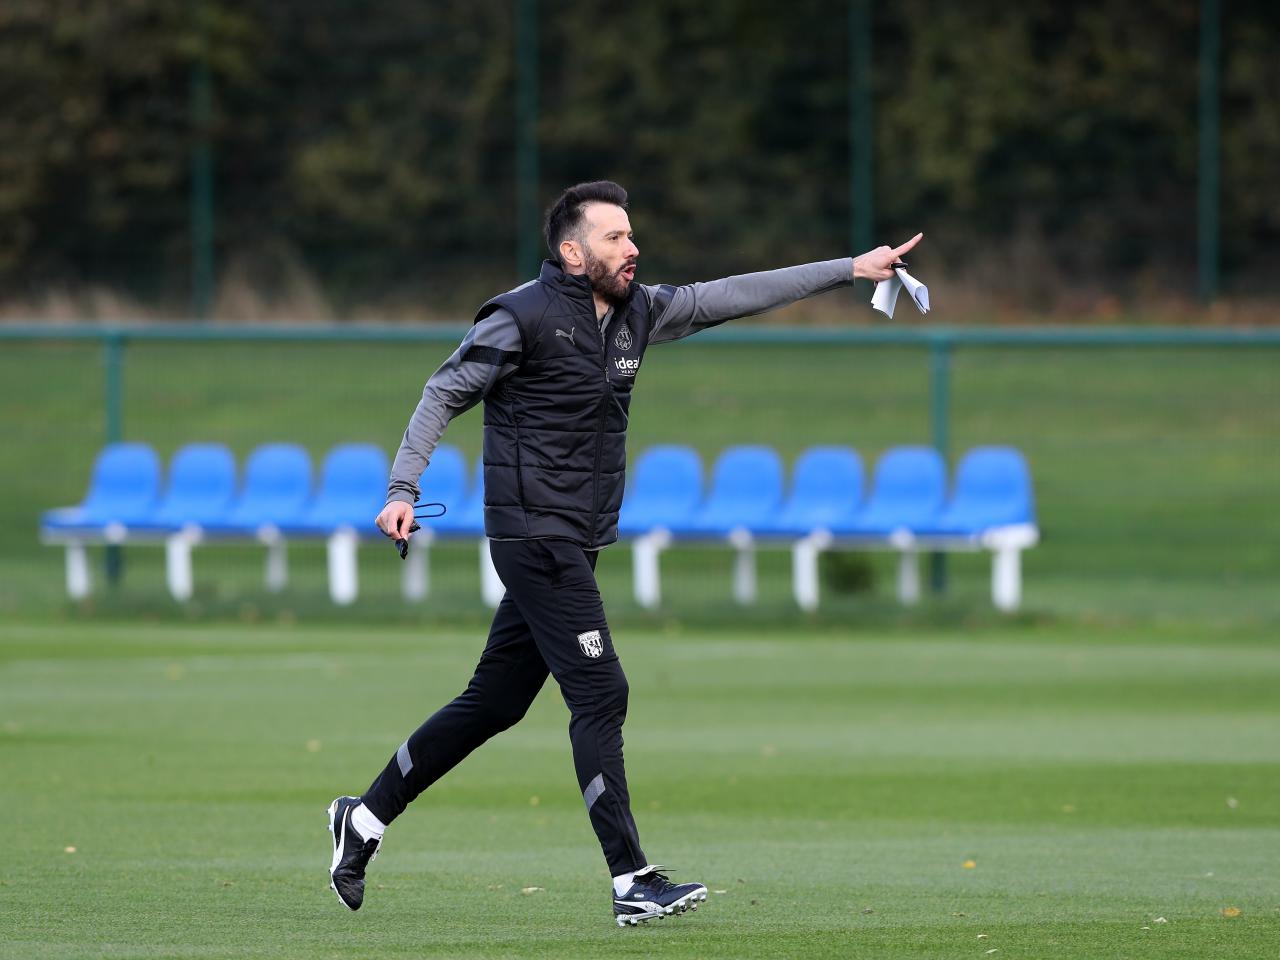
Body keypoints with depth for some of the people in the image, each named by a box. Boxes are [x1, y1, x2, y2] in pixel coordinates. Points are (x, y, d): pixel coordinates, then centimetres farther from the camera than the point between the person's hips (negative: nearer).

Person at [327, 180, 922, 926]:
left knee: (495, 702, 12)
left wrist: (850, 270, 9)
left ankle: (366, 818, 24)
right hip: (536, 536, -8)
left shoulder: (637, 311, 9)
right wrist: (404, 488, -18)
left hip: (578, 543, 8)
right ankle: (633, 882, -11)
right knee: (600, 695, -12)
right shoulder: (523, 318, -12)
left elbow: (733, 297, 12)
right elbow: (445, 395, -8)